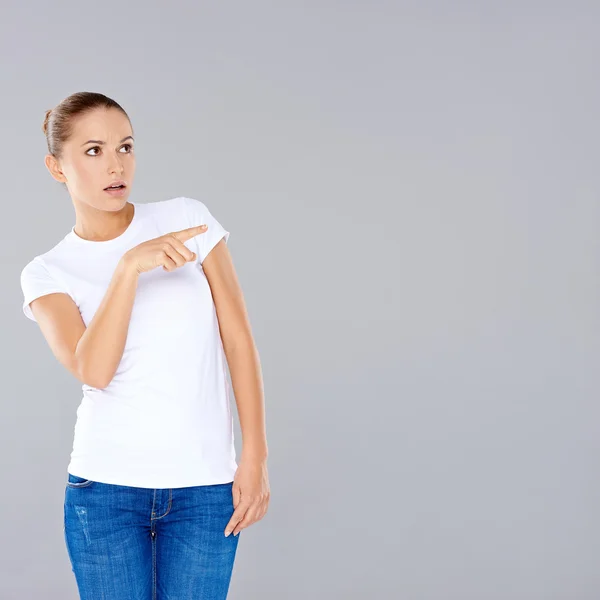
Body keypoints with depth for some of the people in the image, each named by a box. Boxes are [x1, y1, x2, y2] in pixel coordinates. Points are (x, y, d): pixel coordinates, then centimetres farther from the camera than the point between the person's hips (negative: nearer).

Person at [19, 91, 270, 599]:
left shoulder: (188, 219, 1)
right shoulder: (47, 274, 1)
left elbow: (239, 342, 1)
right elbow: (93, 370, -17)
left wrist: (255, 456, -5)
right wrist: (130, 265, -25)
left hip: (206, 489, 0)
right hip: (106, 488, 0)